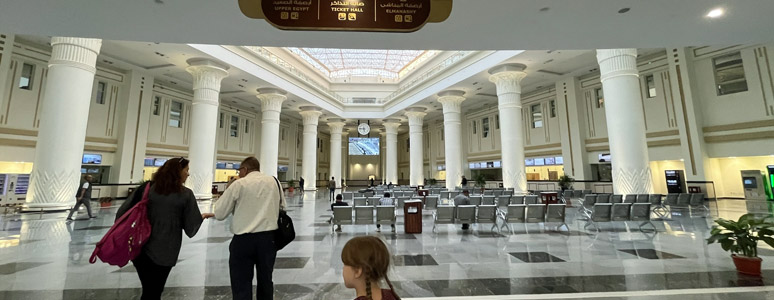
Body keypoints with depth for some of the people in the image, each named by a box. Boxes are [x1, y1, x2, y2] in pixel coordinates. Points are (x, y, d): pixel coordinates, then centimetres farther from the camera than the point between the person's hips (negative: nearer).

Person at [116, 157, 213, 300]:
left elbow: (122, 212, -1)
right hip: (164, 253, -3)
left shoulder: (147, 188, 0)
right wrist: (201, 216, 10)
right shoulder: (186, 194, -9)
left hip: (139, 248, 4)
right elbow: (191, 229, -8)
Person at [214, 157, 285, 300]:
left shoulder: (239, 184, -5)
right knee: (265, 279, 20)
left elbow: (219, 213, 1)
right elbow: (282, 207, 14)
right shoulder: (274, 181, 5)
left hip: (244, 239, -4)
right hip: (269, 237, 4)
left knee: (241, 284, 9)